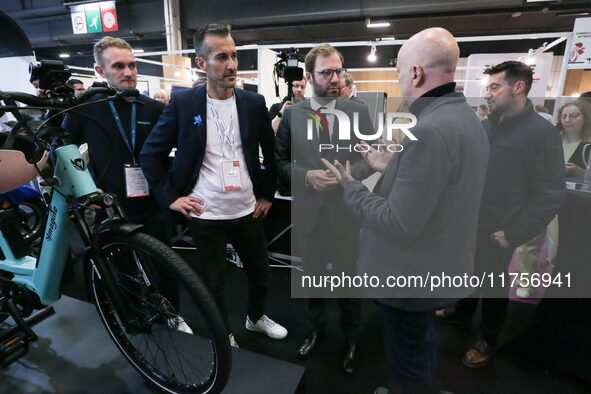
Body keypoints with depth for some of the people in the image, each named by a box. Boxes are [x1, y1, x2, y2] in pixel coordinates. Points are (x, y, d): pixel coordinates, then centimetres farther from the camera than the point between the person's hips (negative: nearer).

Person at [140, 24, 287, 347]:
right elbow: (150, 154, -1)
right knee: (213, 283, 13)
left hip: (247, 210, 3)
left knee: (260, 273, 18)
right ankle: (224, 336, 41)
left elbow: (271, 152, 10)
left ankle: (256, 317, 49)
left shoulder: (253, 103, -1)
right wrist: (170, 197, -6)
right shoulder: (182, 103, -7)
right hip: (205, 214, -2)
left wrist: (267, 194, 7)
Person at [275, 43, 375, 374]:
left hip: (346, 211, -1)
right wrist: (306, 176, -16)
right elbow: (281, 160, 1)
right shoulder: (292, 115, -1)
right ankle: (316, 329, 46)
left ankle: (352, 341, 40)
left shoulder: (359, 111, -2)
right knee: (312, 276, 19)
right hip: (308, 212, 1)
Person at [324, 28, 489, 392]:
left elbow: (399, 225, -27)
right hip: (438, 266, 10)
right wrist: (391, 168, 10)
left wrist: (350, 186, -15)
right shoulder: (466, 117, 4)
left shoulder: (430, 130, -28)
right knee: (421, 345, 31)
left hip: (412, 275, -9)